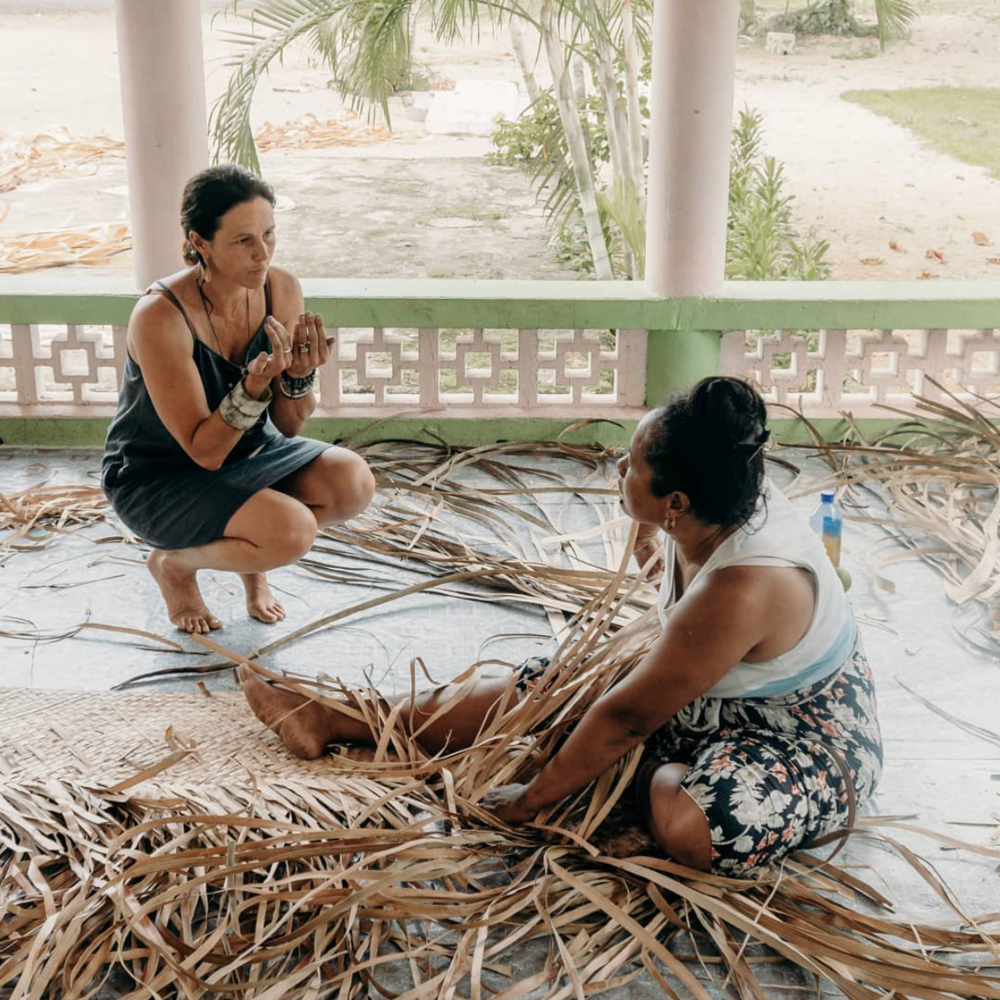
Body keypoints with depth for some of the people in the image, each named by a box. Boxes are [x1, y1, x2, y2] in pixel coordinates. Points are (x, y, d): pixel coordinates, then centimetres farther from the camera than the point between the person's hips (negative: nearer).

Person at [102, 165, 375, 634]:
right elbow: (204, 451, -25)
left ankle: (250, 558, 9)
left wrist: (301, 374, -27)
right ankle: (174, 562, 3)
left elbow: (288, 428, -5)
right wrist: (256, 383, -40)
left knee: (353, 483, -19)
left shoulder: (282, 290, -13)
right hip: (157, 476, -5)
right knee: (293, 531, -28)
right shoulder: (161, 316, -29)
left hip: (247, 453, 6)